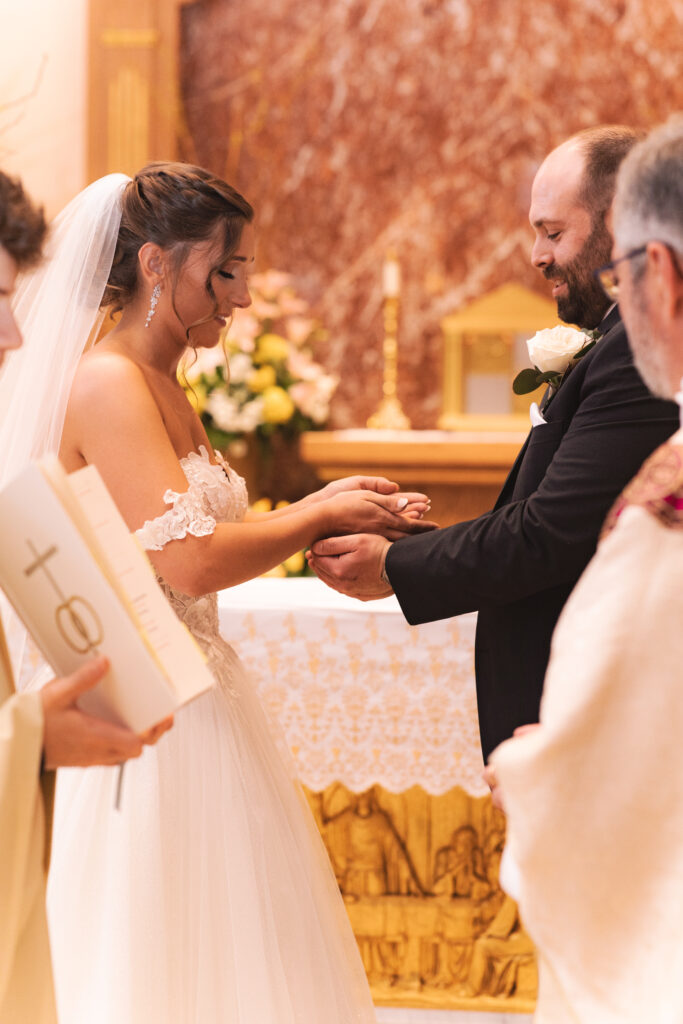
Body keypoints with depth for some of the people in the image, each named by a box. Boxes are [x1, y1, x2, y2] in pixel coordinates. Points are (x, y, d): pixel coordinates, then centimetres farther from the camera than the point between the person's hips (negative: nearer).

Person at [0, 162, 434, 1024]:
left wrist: (322, 514, 5)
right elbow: (190, 562, -24)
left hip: (194, 701, 10)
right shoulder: (107, 384, -16)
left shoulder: (159, 386, 14)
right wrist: (319, 516, -10)